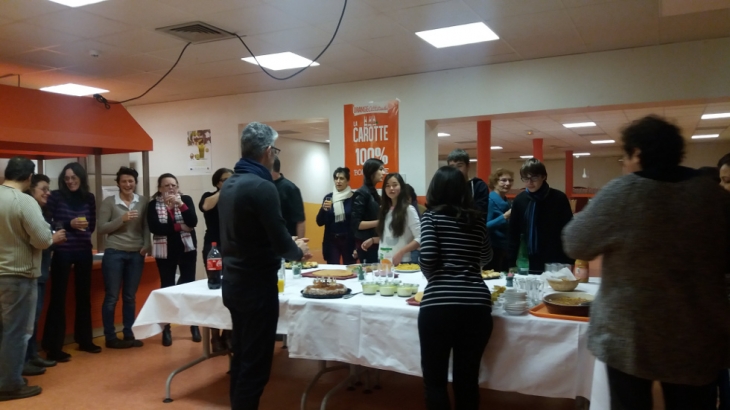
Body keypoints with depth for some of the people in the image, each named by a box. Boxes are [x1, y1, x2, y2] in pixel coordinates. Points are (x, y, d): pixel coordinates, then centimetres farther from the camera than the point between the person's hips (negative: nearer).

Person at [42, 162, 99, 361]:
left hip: (84, 251, 4)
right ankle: (53, 347, 7)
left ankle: (84, 340, 26)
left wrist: (84, 227, -7)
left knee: (84, 295, 13)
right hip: (62, 252, -4)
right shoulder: (56, 196, -4)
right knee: (58, 297, 0)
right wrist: (69, 224, -19)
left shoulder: (89, 198, 6)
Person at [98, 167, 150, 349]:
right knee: (111, 297, 3)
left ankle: (129, 335, 21)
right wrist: (122, 219, -19)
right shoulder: (109, 202, -3)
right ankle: (110, 337, 14)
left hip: (136, 254, 3)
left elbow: (146, 226, 7)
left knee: (130, 297, 11)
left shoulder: (143, 202, 5)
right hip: (114, 253, -3)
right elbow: (102, 228, -8)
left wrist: (146, 245, -6)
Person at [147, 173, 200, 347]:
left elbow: (193, 222, -12)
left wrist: (181, 205, -23)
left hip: (187, 248, 0)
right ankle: (166, 329, 13)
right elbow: (154, 227, -15)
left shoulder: (186, 200, 1)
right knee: (166, 287, 4)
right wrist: (179, 227, -16)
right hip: (165, 251, 0)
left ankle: (194, 325, 16)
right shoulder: (153, 205, 0)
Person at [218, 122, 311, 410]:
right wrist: (298, 251, 1)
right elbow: (280, 243, -20)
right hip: (256, 285, -9)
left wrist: (289, 245, 18)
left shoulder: (228, 185, 8)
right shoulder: (262, 187, -19)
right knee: (255, 364, 2)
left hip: (233, 282, 9)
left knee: (241, 358, 19)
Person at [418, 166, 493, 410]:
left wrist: (433, 277, 10)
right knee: (468, 379, 14)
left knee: (435, 379, 9)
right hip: (477, 303, 4)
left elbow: (428, 257, -11)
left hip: (439, 303, -3)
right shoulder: (477, 218, 14)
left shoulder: (432, 216, 3)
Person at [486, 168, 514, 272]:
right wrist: (505, 216, -26)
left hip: (505, 249, 9)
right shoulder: (490, 200, -13)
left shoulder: (506, 202, 12)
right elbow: (485, 226, -22)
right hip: (493, 250, -8)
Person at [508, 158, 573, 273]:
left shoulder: (559, 198, -6)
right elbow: (513, 234, 6)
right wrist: (512, 264, 3)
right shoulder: (519, 200, 2)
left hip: (555, 265, -2)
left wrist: (570, 263, -6)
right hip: (527, 264, 2)